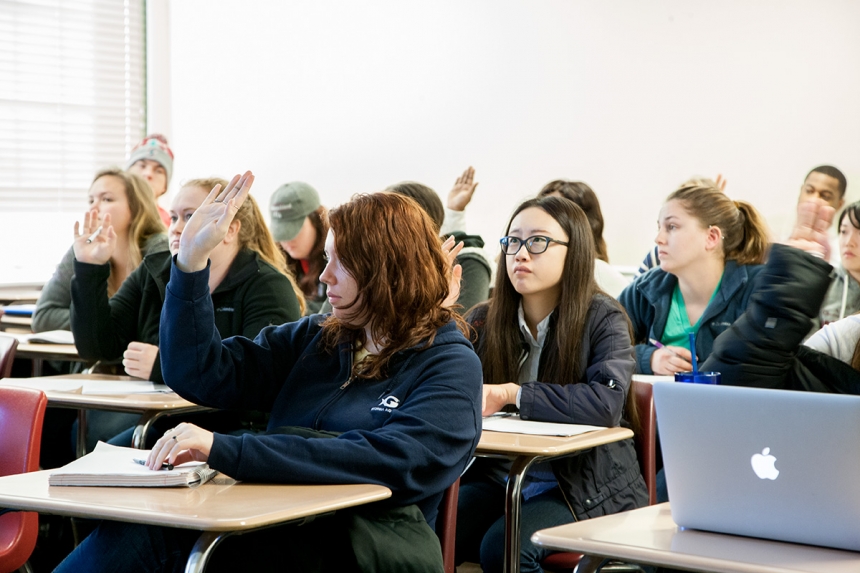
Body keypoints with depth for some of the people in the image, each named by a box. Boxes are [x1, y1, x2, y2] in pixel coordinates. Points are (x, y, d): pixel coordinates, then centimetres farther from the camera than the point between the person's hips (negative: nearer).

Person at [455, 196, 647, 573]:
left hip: (584, 488, -3)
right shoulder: (483, 321, 7)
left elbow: (606, 403, -24)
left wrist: (511, 394, -23)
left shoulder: (602, 319, -5)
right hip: (497, 477, 4)